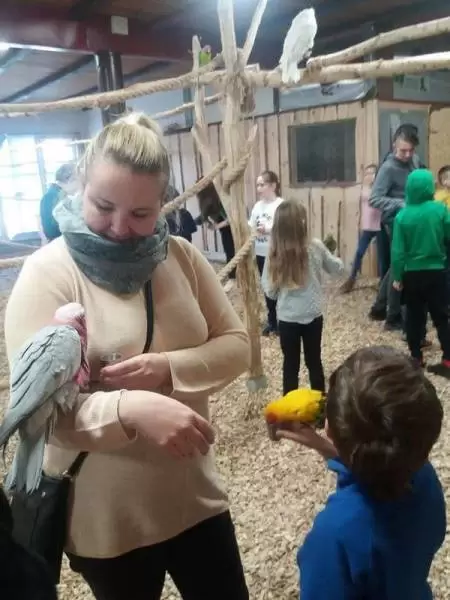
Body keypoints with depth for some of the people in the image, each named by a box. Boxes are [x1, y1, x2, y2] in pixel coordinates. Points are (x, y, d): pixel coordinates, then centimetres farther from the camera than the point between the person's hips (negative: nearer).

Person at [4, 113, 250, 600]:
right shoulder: (47, 273, -15)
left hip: (194, 494, 4)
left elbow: (235, 345, -2)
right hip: (104, 518, -3)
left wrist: (169, 368, -20)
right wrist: (131, 410, -38)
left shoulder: (181, 256, -3)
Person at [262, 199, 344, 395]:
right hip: (313, 316, 1)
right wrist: (328, 254, 21)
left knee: (290, 365, 15)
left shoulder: (274, 253, -12)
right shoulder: (316, 247, -12)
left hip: (287, 318, -1)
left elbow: (269, 291, -6)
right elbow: (338, 268, 5)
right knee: (314, 362, 19)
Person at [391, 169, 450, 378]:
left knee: (414, 316, 13)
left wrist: (397, 276, 0)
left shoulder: (402, 215, -8)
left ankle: (416, 357, 20)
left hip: (412, 274, 0)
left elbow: (398, 250, -8)